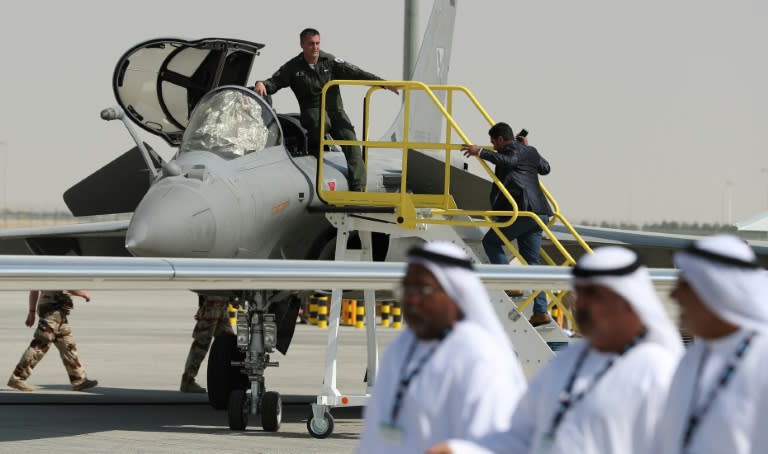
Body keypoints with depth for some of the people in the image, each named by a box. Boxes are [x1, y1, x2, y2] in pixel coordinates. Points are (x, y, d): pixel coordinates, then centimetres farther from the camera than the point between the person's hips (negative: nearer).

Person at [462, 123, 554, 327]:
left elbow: (507, 160, -27)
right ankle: (541, 311, 4)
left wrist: (481, 152, -30)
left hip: (521, 211, -9)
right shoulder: (531, 152, 22)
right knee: (530, 262, 10)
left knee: (491, 241, 7)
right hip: (538, 214, 9)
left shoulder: (512, 150, -3)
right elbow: (545, 168, 40)